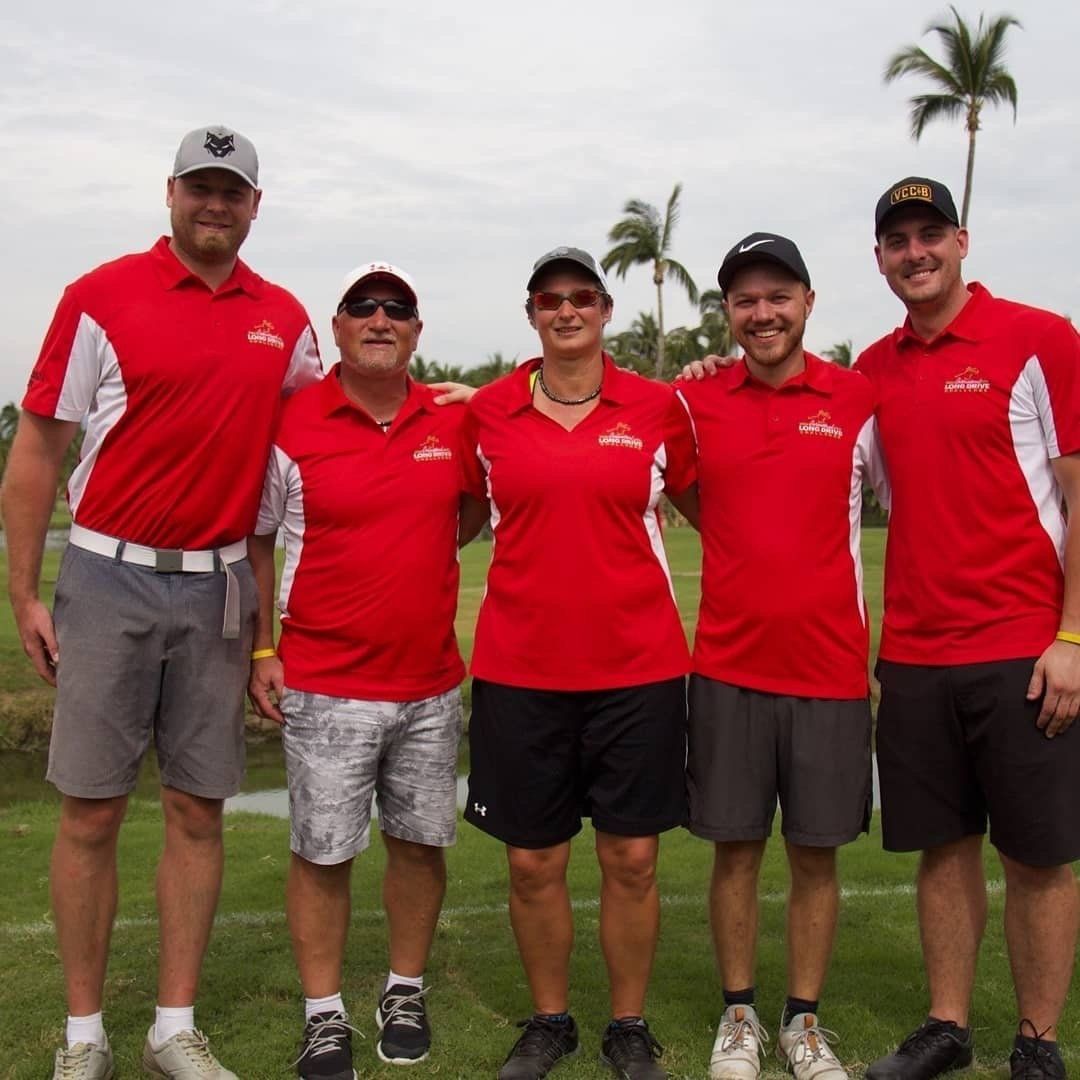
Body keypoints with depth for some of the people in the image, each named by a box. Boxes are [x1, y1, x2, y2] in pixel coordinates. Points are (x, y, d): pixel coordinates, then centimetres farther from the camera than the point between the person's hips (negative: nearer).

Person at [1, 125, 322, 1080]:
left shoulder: (284, 319, 8)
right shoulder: (103, 297, -2)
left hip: (218, 588, 3)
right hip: (110, 579, -3)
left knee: (199, 810, 7)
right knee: (91, 812, 2)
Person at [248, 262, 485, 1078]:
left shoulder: (451, 423, 5)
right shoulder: (291, 425, -5)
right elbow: (256, 539, 3)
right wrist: (262, 651, 0)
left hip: (432, 683, 3)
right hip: (325, 686, -3)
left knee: (421, 842, 12)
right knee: (323, 853, 4)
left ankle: (406, 994, 31)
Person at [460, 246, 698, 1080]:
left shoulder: (658, 407, 1)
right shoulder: (489, 413, 3)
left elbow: (700, 505, 14)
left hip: (638, 667, 0)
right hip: (519, 669, 1)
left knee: (632, 858, 6)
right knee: (533, 862, 9)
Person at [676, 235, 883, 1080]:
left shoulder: (858, 401, 0)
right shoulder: (694, 403, 2)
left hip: (831, 665, 0)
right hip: (727, 665, 1)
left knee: (816, 853, 8)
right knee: (737, 849, 8)